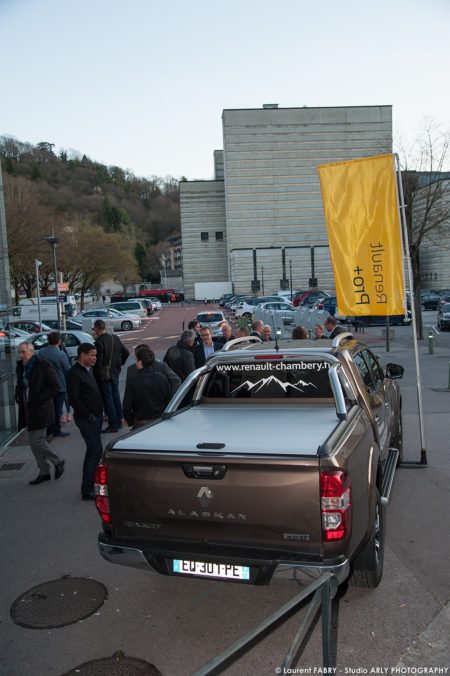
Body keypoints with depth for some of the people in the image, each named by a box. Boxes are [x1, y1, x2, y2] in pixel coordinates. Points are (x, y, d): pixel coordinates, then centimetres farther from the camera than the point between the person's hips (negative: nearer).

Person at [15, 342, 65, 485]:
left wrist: (38, 401, -17)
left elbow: (55, 387, -14)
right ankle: (44, 472, 25)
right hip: (28, 412, 8)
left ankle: (58, 462, 15)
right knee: (34, 442, 12)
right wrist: (18, 397, 5)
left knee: (36, 441, -8)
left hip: (40, 411, -7)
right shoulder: (20, 367, 10)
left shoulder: (44, 366, -11)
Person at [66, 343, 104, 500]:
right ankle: (87, 490, -2)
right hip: (86, 419, -9)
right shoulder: (74, 373, -16)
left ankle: (89, 484, 28)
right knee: (96, 451, -10)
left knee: (93, 450, 16)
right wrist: (89, 416, -16)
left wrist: (99, 412, 12)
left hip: (95, 417, 9)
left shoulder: (87, 370, 13)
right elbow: (74, 399, -21)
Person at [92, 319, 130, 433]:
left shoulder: (99, 342, -18)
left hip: (104, 374, -7)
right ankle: (119, 421, 25)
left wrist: (96, 376, -10)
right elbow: (126, 353, 10)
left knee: (107, 398, -1)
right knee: (115, 396, 17)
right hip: (115, 372, 7)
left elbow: (98, 361, -19)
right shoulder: (115, 339, 4)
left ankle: (113, 424, 1)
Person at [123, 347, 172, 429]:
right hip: (160, 422, 4)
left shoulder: (132, 380, -12)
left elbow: (127, 405, -9)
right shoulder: (163, 378, -1)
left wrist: (130, 422, 6)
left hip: (140, 423, -4)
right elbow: (168, 402, 6)